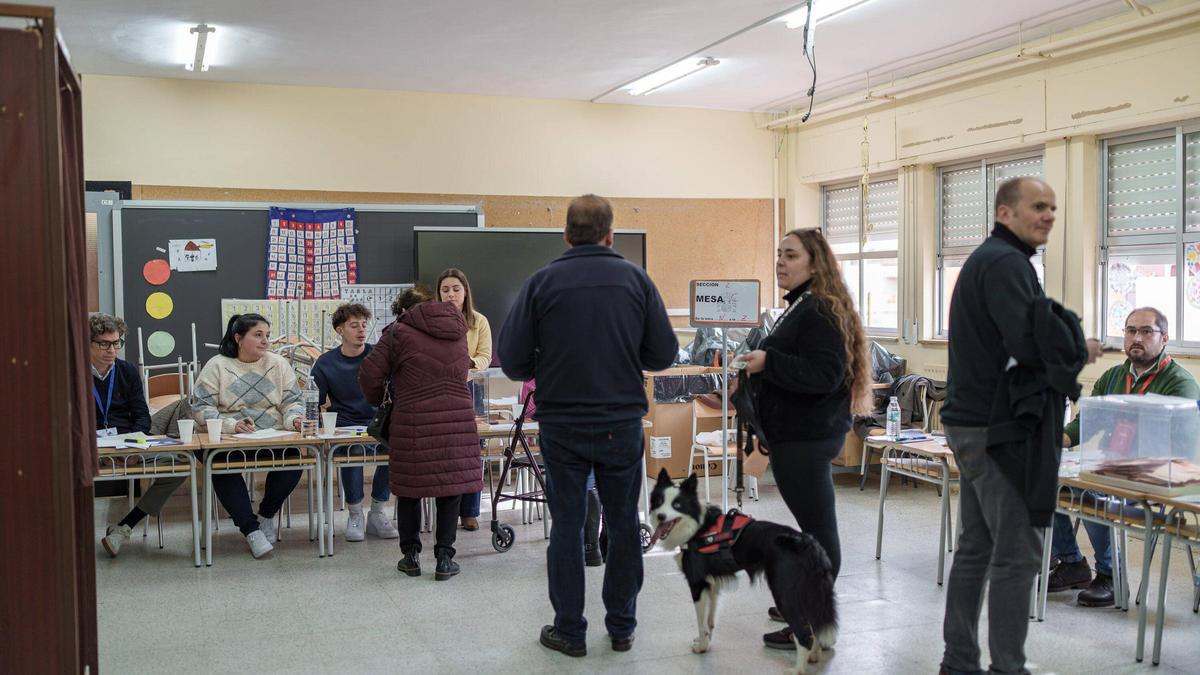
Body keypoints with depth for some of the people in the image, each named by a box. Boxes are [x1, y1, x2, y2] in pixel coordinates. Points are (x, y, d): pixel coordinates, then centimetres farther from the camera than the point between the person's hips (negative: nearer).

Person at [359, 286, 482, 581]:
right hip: (457, 420, 3)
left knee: (410, 488, 11)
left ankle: (411, 555, 18)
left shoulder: (399, 331, 2)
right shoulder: (457, 330, 16)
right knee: (451, 486, 9)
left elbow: (370, 373, -1)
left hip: (414, 422, -2)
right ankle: (445, 558, 9)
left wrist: (377, 401, 16)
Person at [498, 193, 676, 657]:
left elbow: (512, 361, -6)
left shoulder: (542, 282, -5)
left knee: (567, 525, 9)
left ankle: (569, 631, 17)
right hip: (622, 423, 1)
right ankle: (621, 627, 22)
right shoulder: (635, 279, -2)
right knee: (623, 524, 12)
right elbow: (663, 354, -1)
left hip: (561, 424, -1)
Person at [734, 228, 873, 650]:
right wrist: (760, 366, 14)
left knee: (817, 528, -4)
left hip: (807, 438, -11)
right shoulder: (803, 307, 17)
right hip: (799, 434, 11)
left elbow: (824, 375, -25)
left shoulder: (820, 312, -15)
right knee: (814, 525, 18)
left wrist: (769, 362, -25)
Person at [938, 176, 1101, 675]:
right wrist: (1081, 352, -6)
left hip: (970, 422, 10)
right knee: (1017, 554, -4)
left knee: (976, 548, 14)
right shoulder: (1007, 262, -13)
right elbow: (1028, 344, -24)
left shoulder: (985, 258, 19)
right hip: (994, 428, -10)